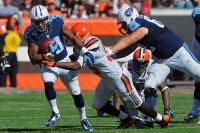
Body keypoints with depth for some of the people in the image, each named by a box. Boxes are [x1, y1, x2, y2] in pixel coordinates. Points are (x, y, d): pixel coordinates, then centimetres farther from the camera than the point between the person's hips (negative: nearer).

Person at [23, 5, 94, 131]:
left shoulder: (56, 23, -17)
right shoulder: (32, 35, -19)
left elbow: (72, 38, -7)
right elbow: (33, 59, -23)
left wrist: (85, 52, -13)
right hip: (48, 64, -1)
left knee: (76, 92, 5)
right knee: (48, 84, -29)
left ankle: (83, 119, 24)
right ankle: (55, 113, -10)